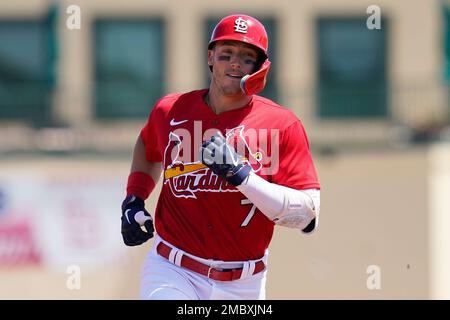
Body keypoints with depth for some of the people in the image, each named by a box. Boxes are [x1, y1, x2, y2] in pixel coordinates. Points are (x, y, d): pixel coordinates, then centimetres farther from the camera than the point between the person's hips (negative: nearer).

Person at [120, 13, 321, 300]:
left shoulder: (283, 125, -5)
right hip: (173, 273, 0)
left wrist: (240, 174, -23)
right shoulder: (171, 110, 4)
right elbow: (148, 148, 29)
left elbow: (308, 217, -14)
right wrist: (134, 200, 13)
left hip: (243, 285, 0)